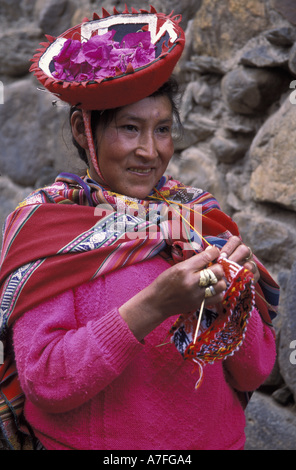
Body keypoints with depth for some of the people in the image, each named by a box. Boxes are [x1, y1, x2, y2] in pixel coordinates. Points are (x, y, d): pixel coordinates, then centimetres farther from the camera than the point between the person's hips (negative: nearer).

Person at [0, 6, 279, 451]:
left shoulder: (200, 217, -4)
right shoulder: (42, 223, -13)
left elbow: (253, 374, -5)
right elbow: (45, 383, -21)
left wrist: (235, 300, -23)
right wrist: (153, 306, -31)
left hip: (214, 439, 3)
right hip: (90, 442, -3)